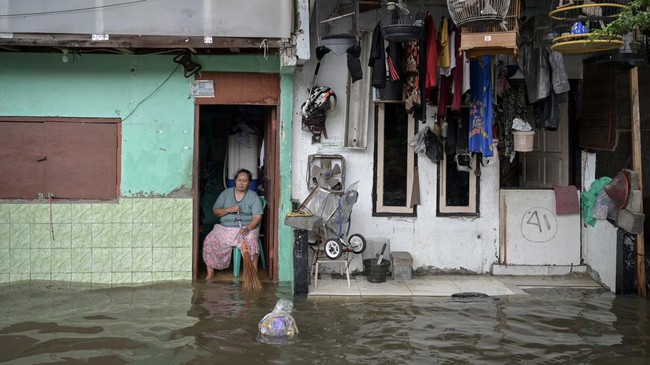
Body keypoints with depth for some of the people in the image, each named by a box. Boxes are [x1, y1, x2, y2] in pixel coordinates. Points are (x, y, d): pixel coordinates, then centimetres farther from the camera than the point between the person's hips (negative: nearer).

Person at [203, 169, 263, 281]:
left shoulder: (253, 196, 2)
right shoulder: (226, 193, 9)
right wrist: (229, 209, -13)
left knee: (251, 241, -35)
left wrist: (248, 228, -25)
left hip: (247, 228, -2)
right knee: (209, 240, -22)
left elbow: (257, 217, -7)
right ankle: (210, 273, -12)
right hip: (225, 228, 2)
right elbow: (215, 211, 6)